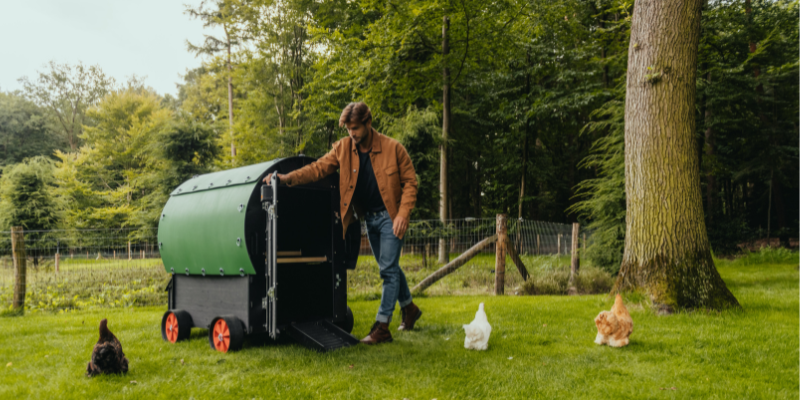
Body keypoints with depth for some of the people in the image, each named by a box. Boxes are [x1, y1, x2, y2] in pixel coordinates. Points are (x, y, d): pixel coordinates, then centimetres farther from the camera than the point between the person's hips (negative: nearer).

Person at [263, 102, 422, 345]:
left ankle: (382, 327, -3)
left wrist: (403, 214, -18)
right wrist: (289, 178, -20)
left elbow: (410, 181, -8)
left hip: (390, 217, -5)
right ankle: (409, 308, 36)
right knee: (389, 268, 17)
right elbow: (319, 168, -5)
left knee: (388, 269, -8)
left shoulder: (392, 148, -14)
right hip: (368, 218, 5)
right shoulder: (343, 148, -3)